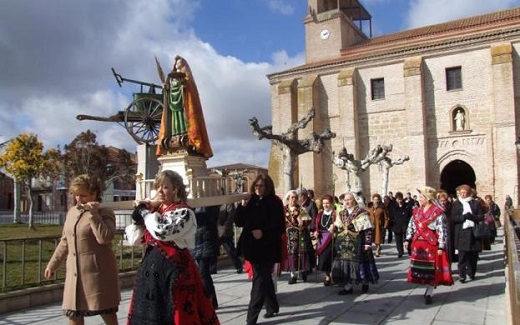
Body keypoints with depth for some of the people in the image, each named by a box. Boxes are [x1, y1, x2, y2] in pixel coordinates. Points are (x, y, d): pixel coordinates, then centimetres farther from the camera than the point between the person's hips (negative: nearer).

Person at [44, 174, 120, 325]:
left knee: (107, 311, 4)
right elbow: (65, 241, 19)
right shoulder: (72, 212, 11)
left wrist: (94, 214, -22)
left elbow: (105, 238, -25)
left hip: (98, 271, -6)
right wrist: (53, 264, 19)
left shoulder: (105, 213, -9)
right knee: (73, 312, 11)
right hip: (75, 271, 6)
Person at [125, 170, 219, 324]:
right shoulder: (154, 211, 10)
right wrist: (139, 212, -3)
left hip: (174, 268, -7)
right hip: (150, 267, 7)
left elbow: (161, 231, -27)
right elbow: (133, 239, 9)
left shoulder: (184, 213, -11)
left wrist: (144, 210, -12)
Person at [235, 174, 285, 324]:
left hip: (267, 248, -6)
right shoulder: (251, 202, 8)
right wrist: (242, 207, -10)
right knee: (264, 278, 18)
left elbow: (279, 227, -13)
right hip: (253, 247, 6)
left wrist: (263, 233, -24)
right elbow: (240, 222, 4)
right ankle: (272, 307, 35)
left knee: (259, 280, -6)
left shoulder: (274, 202, -8)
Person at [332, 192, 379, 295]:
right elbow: (337, 226, 18)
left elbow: (368, 230, -11)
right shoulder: (342, 213, 11)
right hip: (343, 244, 6)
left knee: (359, 263, 2)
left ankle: (365, 284, 25)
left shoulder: (361, 213, -8)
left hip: (357, 244, -5)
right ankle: (347, 286, 12)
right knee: (344, 263, 3)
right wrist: (334, 228, -5)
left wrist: (368, 243, -15)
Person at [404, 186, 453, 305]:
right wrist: (408, 239, 10)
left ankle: (429, 293, 11)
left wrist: (441, 247, -16)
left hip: (431, 245, -6)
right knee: (420, 268, 9)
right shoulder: (417, 211, 9)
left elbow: (442, 231, -13)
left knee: (431, 268, 1)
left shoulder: (438, 212, -12)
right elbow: (411, 226, 16)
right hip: (418, 244, 6)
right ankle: (428, 288, 25)